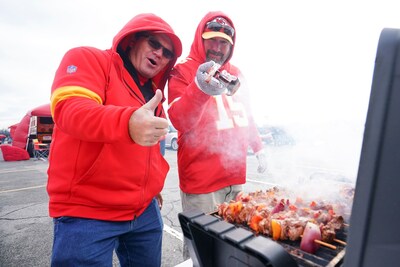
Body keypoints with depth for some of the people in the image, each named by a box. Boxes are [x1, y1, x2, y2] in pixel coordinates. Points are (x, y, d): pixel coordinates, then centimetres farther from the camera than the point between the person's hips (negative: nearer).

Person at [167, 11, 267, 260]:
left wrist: (259, 148, 22)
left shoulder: (236, 73, 12)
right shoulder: (183, 71, -7)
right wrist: (200, 88, -39)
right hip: (202, 181, -6)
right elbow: (180, 121, -22)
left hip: (235, 175, 6)